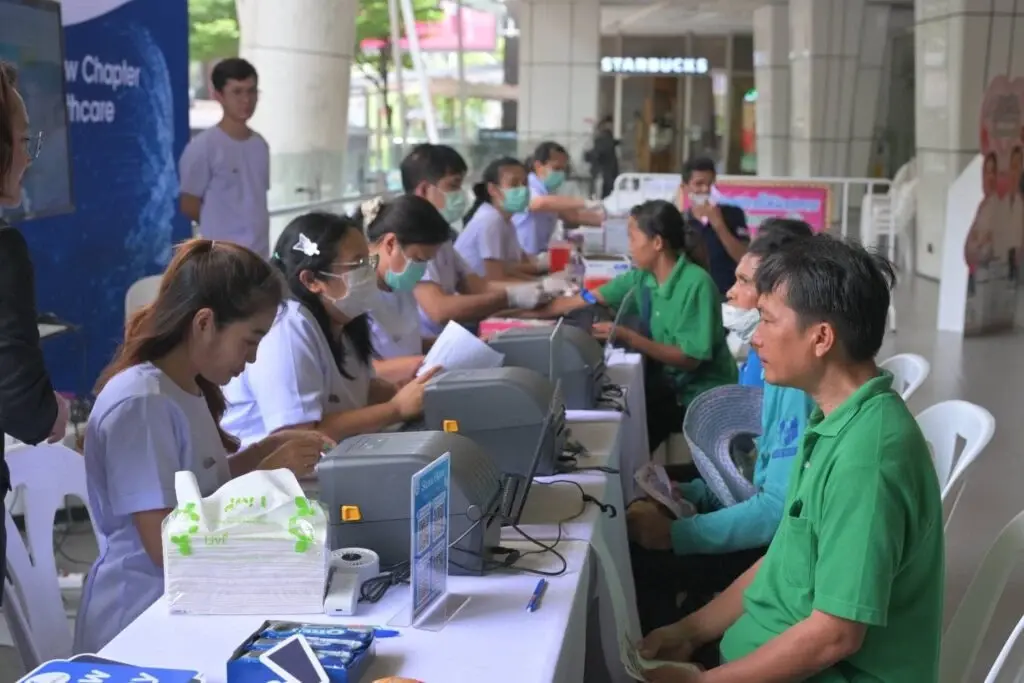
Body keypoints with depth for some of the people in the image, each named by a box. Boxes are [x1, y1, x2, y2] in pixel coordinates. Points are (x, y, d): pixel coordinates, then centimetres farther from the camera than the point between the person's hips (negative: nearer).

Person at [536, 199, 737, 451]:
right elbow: (590, 299, 8)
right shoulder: (642, 277, -2)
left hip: (703, 393, -6)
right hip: (669, 382, 6)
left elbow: (690, 359, -23)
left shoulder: (696, 284, -22)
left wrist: (628, 337, -27)